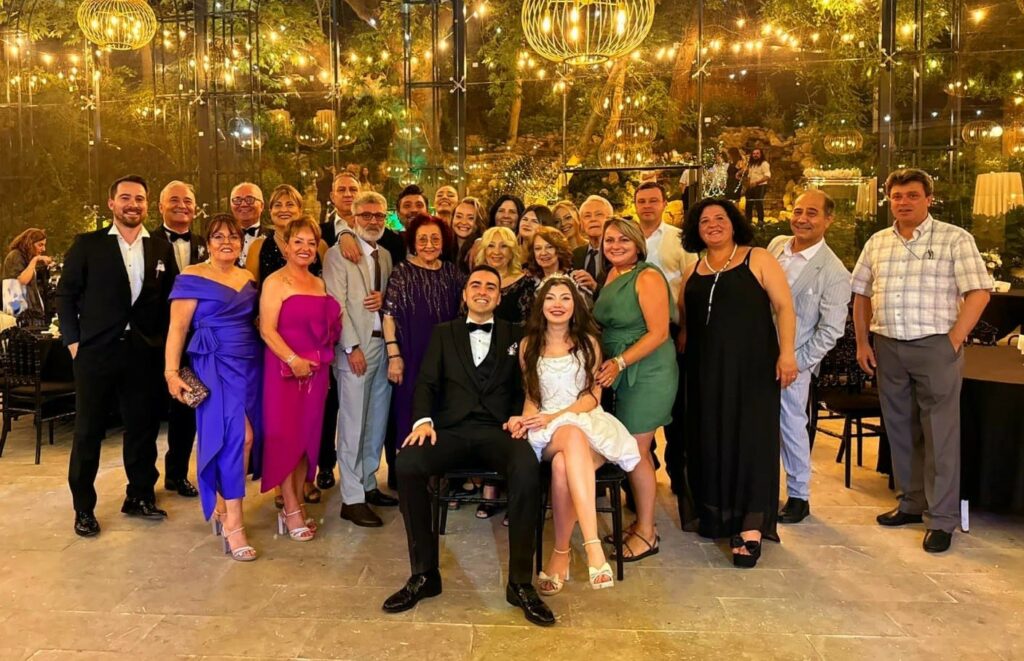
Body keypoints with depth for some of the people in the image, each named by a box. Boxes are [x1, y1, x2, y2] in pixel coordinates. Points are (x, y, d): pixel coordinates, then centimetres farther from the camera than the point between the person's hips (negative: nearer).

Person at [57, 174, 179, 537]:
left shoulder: (162, 250, 7)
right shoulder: (87, 244, 0)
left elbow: (169, 302, 9)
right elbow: (66, 294, 0)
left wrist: (163, 342, 2)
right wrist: (73, 342, -5)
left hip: (145, 354, 2)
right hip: (96, 352, -2)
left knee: (143, 428, 10)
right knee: (88, 431, 7)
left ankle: (139, 495, 26)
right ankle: (84, 507, 20)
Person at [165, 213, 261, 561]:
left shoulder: (248, 279, 14)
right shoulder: (193, 278, -2)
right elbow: (177, 327, -6)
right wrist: (172, 371, -13)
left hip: (249, 365, 6)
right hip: (215, 365, -5)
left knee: (241, 438, 6)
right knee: (237, 436, -16)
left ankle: (221, 506, 25)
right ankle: (233, 524, -10)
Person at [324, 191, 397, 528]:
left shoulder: (386, 255, 16)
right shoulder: (338, 254, -5)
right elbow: (336, 305, -11)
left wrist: (385, 298, -4)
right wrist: (352, 347, -16)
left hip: (384, 345, 7)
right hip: (355, 348, -7)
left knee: (377, 422, 12)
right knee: (353, 424, -3)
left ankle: (368, 485, 24)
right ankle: (352, 499, 3)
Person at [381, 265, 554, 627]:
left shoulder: (515, 335, 19)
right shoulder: (443, 332, 20)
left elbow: (523, 387, 12)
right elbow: (426, 382, 9)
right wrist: (423, 419, -10)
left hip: (497, 431, -1)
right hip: (451, 431, 1)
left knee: (527, 469, -34)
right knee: (407, 463, -30)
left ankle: (520, 582, -19)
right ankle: (424, 574, -13)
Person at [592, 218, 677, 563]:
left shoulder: (647, 277, -13)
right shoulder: (611, 275, 12)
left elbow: (658, 332, -18)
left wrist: (620, 362, -23)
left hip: (647, 373, -7)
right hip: (622, 373, 8)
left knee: (634, 451, -2)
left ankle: (647, 533, 12)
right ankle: (642, 521, 25)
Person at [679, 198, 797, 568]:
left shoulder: (757, 260, 1)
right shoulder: (692, 273, 13)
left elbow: (783, 306, -5)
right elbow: (685, 323, 18)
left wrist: (786, 352, -14)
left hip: (753, 365, -4)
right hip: (706, 369, 4)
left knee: (751, 437, -4)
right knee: (709, 438, 8)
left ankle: (750, 528, -1)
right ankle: (715, 514, 23)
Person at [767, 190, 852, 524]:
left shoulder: (834, 273, -13)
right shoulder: (776, 245, 2)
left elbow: (831, 329, -12)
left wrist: (796, 363, -16)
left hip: (791, 361, -5)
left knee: (792, 427, 6)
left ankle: (799, 496, 25)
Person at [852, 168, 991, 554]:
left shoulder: (955, 239, -3)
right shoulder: (877, 243, 10)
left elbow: (979, 293, -8)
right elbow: (861, 295, 13)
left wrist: (953, 341, -13)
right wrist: (862, 342, 6)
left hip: (935, 347, -5)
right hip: (887, 348, 5)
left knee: (939, 435, 1)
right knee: (899, 429, 13)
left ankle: (942, 518, 11)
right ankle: (911, 503, 28)